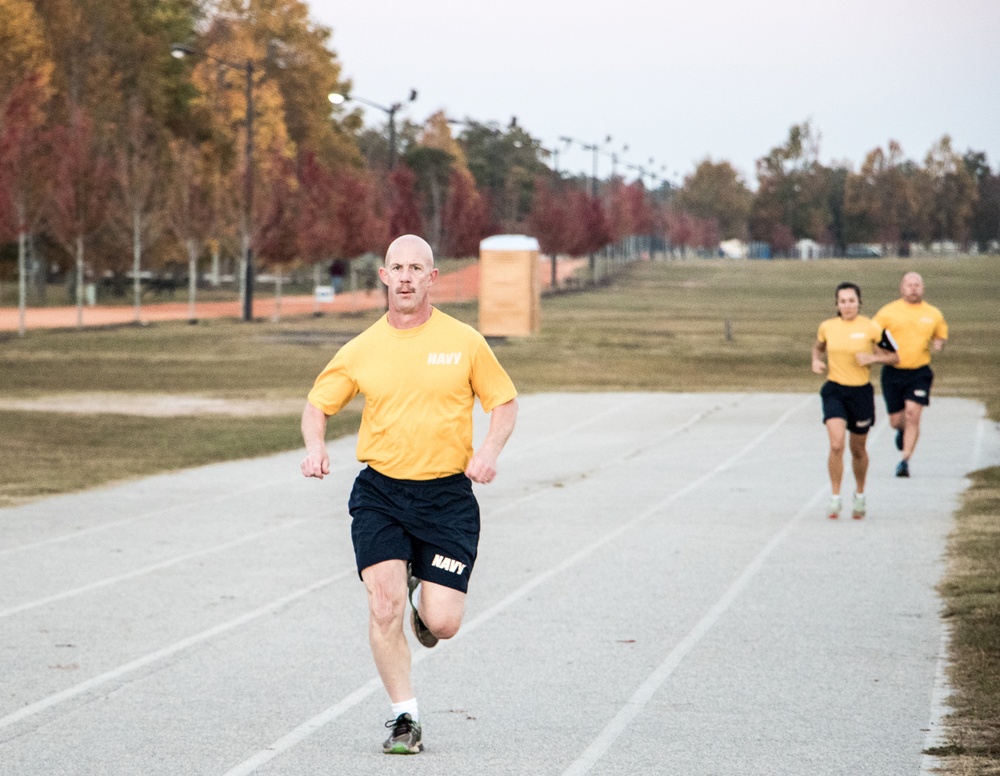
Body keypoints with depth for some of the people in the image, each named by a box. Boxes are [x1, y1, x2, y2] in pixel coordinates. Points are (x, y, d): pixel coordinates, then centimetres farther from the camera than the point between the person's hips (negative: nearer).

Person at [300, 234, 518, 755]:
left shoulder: (465, 342, 1)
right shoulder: (362, 350, 3)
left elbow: (504, 401, 9)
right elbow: (318, 403, 13)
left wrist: (490, 450, -9)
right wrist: (315, 447, -8)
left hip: (447, 495, -1)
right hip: (379, 493, 1)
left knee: (443, 623, -5)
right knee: (384, 605, -15)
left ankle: (423, 600, 34)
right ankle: (405, 719, 0)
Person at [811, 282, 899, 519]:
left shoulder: (871, 328, -7)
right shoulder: (827, 327, 0)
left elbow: (895, 356, 1)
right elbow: (818, 347, 21)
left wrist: (873, 358, -16)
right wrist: (816, 361, 0)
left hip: (861, 392, 0)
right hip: (834, 391, 0)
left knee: (858, 449, 13)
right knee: (836, 444, -18)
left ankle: (859, 494, 37)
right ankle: (835, 498, -7)